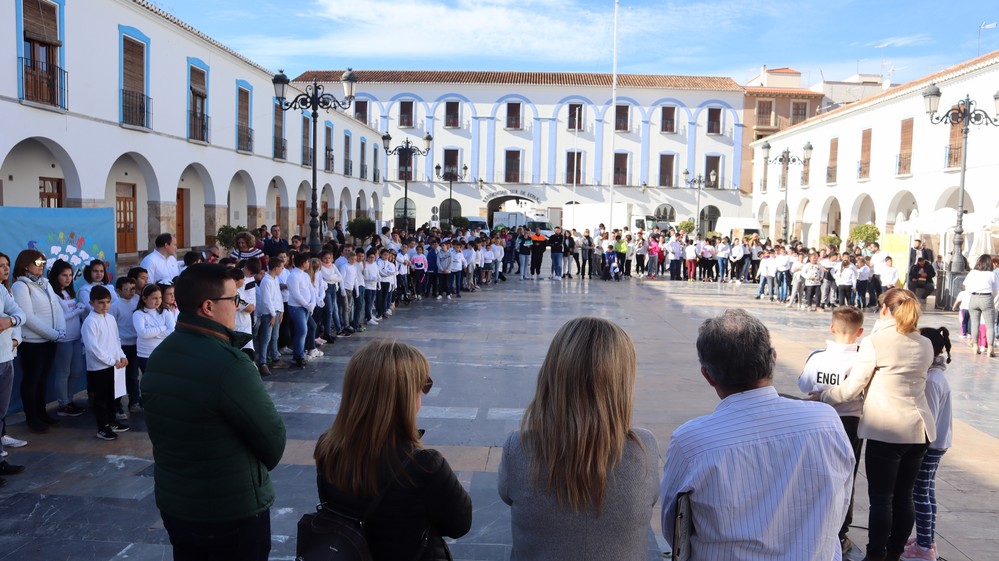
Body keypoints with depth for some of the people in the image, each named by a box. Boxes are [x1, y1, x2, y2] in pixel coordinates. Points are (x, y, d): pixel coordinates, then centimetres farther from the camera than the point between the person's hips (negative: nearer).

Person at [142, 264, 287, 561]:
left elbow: (163, 430, 9)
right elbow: (272, 436, -18)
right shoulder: (228, 363, -26)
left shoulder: (157, 357, -1)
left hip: (172, 502, 8)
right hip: (234, 510, -7)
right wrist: (262, 466, 3)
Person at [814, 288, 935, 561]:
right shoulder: (925, 344, 8)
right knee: (903, 496, 14)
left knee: (881, 499, 1)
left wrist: (823, 395, 6)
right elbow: (911, 382, 15)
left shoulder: (875, 342, -11)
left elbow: (851, 389, -9)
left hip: (886, 431, -6)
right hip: (919, 429, 6)